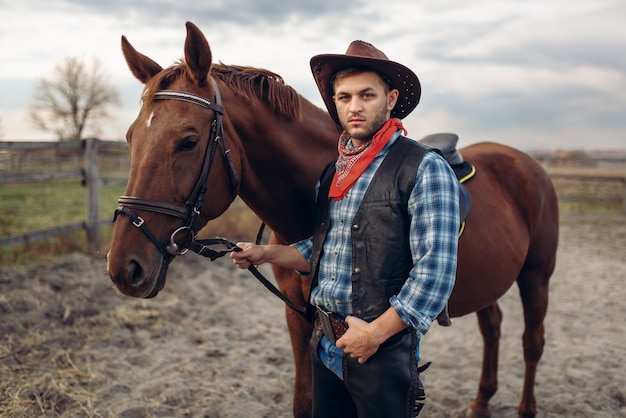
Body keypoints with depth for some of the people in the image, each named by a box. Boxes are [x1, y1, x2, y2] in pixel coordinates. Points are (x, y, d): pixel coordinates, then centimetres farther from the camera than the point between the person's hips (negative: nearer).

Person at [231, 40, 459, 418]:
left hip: (385, 350, -7)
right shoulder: (331, 172, 10)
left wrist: (376, 332, -19)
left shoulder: (424, 169, -13)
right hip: (326, 345, 7)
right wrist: (265, 254, 7)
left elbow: (436, 270, -19)